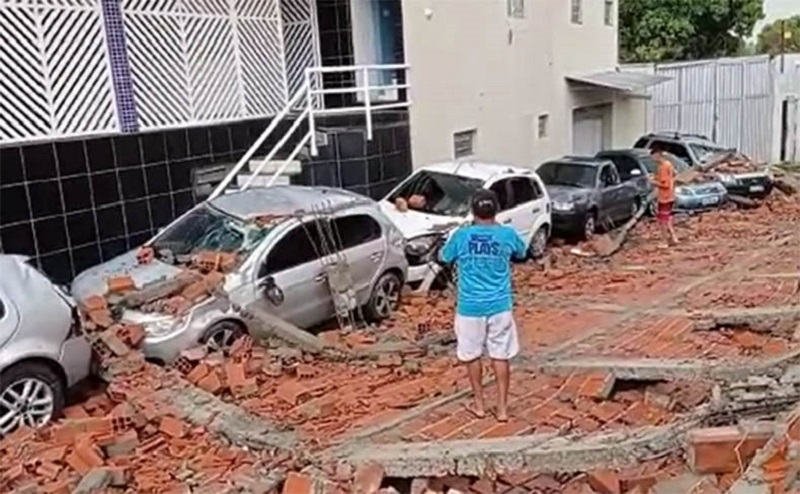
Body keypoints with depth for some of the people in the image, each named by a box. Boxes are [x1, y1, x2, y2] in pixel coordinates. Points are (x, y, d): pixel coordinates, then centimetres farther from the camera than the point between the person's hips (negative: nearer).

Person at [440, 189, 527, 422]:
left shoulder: (462, 235, -11)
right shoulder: (507, 234, -7)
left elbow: (445, 257, 8)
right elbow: (521, 253, 15)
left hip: (470, 306, -1)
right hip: (500, 305, 1)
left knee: (472, 355, 15)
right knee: (500, 356, 10)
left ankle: (479, 404, 25)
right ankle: (502, 407, 15)